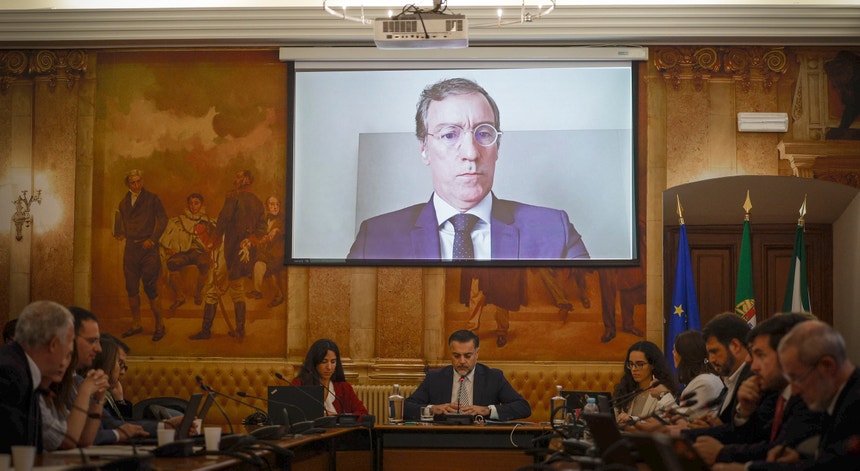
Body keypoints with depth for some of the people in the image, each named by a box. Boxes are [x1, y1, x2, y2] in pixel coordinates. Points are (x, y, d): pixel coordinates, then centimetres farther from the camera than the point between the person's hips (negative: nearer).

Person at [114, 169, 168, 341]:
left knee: (150, 287, -9)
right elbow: (121, 221, 21)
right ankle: (136, 325, 16)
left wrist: (153, 239, -12)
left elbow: (163, 219, -5)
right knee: (131, 288, 6)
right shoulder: (124, 203, 15)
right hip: (130, 249, 5)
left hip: (148, 248, -5)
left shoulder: (152, 199, 0)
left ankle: (159, 325, 2)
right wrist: (119, 233, 1)